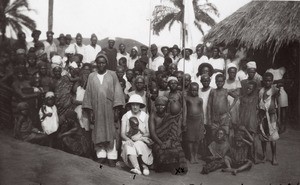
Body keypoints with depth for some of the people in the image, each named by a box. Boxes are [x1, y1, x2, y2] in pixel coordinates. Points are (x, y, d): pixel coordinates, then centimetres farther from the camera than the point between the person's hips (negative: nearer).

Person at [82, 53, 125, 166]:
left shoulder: (112, 75, 5)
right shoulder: (92, 76, 9)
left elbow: (117, 92, 0)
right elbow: (88, 94, 6)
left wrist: (116, 109, -9)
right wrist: (90, 111, -3)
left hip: (109, 108, -1)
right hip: (96, 108, 2)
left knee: (110, 132, -1)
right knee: (98, 132, 2)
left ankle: (111, 157, 1)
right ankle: (101, 156, 8)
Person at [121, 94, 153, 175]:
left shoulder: (145, 116, 6)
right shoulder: (125, 116, 7)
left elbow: (149, 133, 0)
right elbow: (122, 134, 1)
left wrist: (138, 138, -17)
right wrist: (129, 139, -21)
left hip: (142, 142, 0)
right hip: (129, 141, 1)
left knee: (138, 144, -32)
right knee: (129, 146, -32)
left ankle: (145, 166, -29)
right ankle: (136, 168, -46)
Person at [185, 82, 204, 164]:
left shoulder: (200, 99, 7)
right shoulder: (187, 98, 2)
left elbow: (202, 112, 10)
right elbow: (184, 111, 3)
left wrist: (203, 124, 7)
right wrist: (184, 123, -2)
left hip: (198, 120, 1)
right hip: (189, 120, -1)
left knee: (197, 139, 4)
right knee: (190, 139, 3)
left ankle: (196, 155, 18)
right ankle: (192, 156, 13)